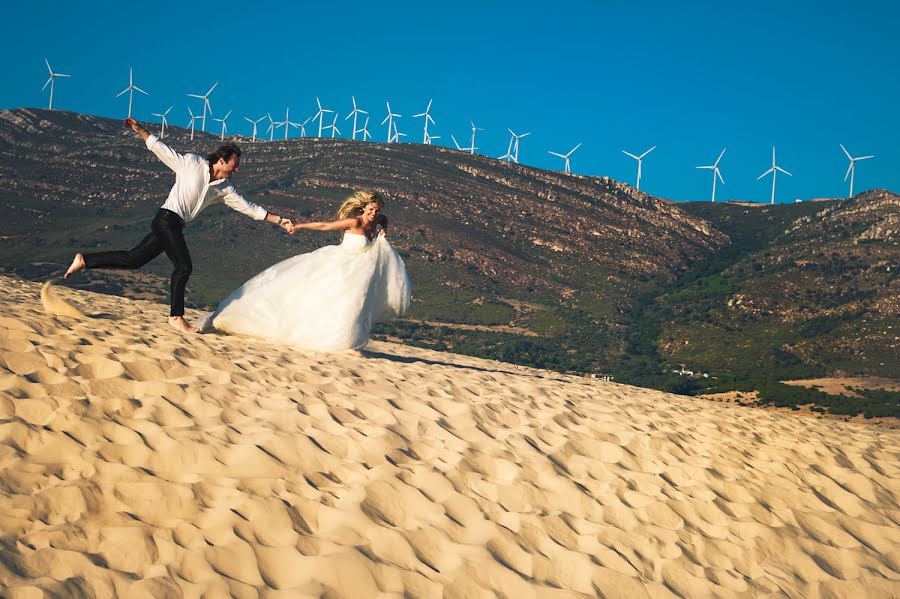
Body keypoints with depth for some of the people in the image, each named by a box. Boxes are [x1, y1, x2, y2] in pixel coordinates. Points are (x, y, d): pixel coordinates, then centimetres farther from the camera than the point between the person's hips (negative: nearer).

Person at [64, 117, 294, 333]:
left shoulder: (225, 188, 11)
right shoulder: (191, 162, -4)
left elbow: (247, 207, 14)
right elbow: (162, 150, 2)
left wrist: (278, 220, 11)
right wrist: (139, 130, -6)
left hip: (174, 226, 7)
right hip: (167, 218, -7)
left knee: (134, 259, 6)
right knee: (183, 266, -13)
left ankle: (84, 260, 14)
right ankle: (176, 317, -4)